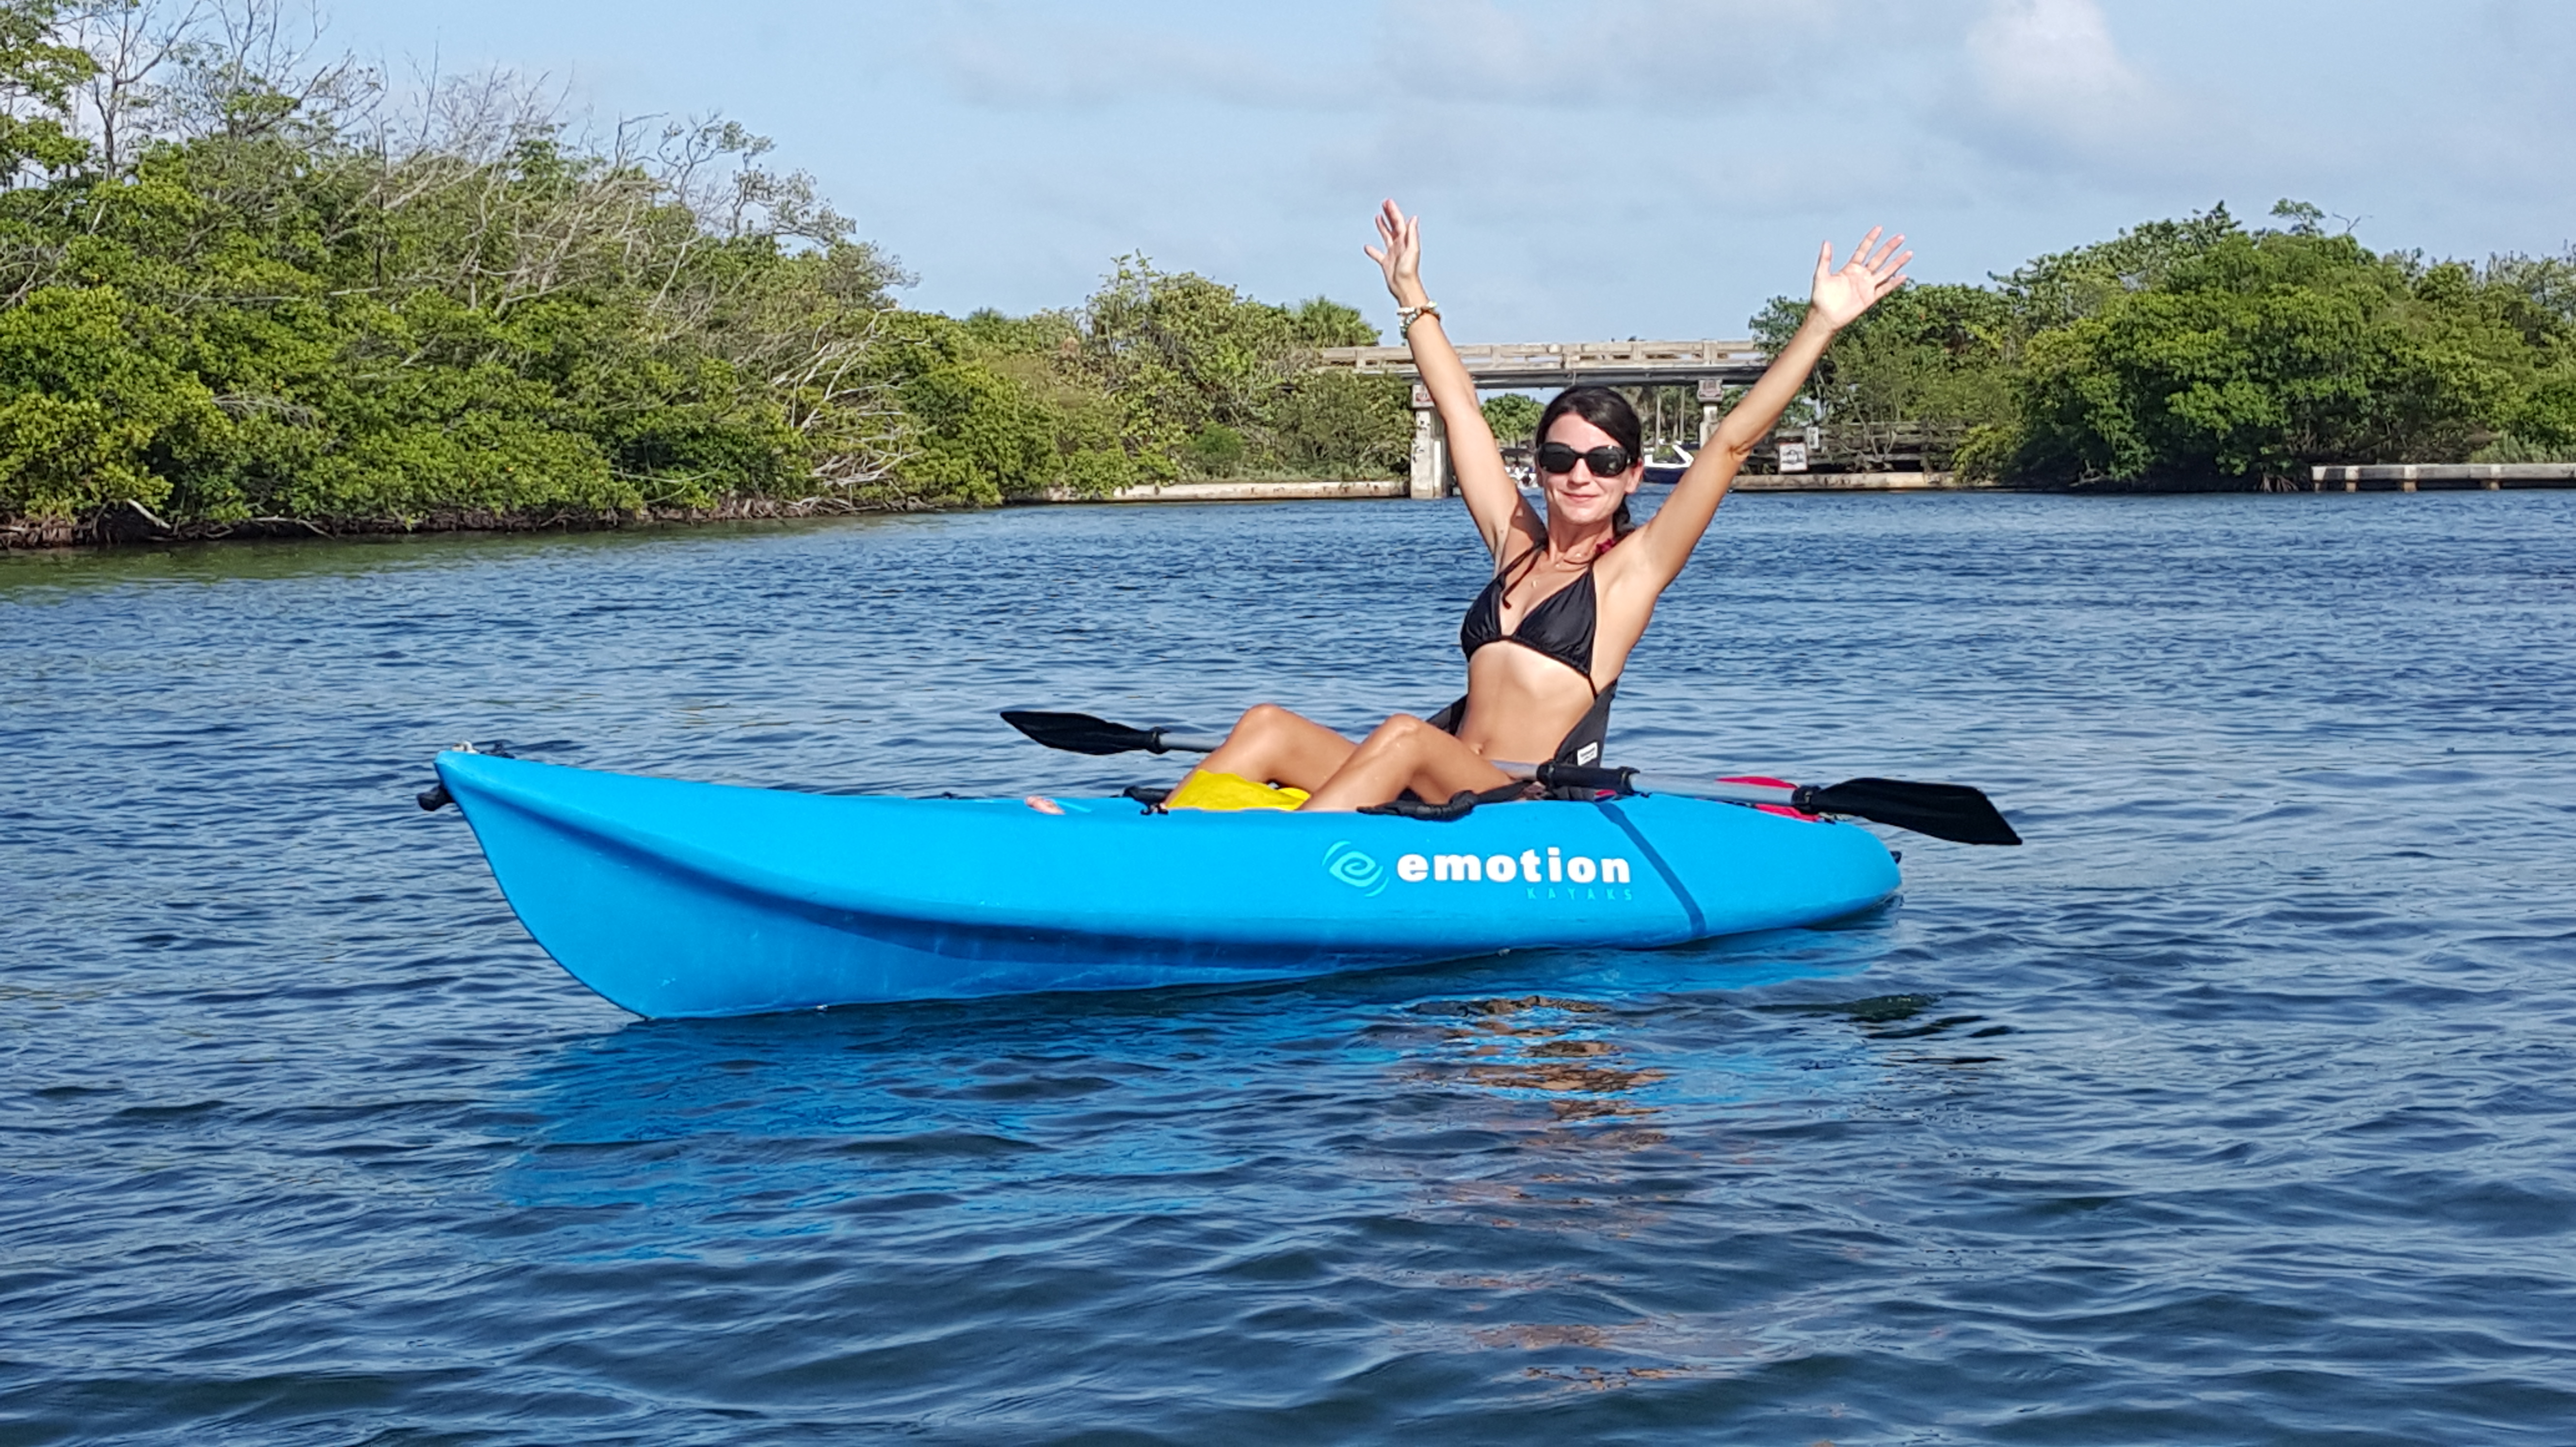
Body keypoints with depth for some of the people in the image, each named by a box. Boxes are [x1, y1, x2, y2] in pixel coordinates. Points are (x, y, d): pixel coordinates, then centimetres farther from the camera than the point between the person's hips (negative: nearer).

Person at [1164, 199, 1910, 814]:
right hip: (1445, 798, 6)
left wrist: (1822, 322, -9)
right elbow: (1460, 409, 26)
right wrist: (1413, 298, 33)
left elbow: (1731, 443, -3)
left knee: (1407, 737, -34)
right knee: (1269, 726, -11)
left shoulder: (1633, 567, 4)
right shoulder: (1515, 545, 19)